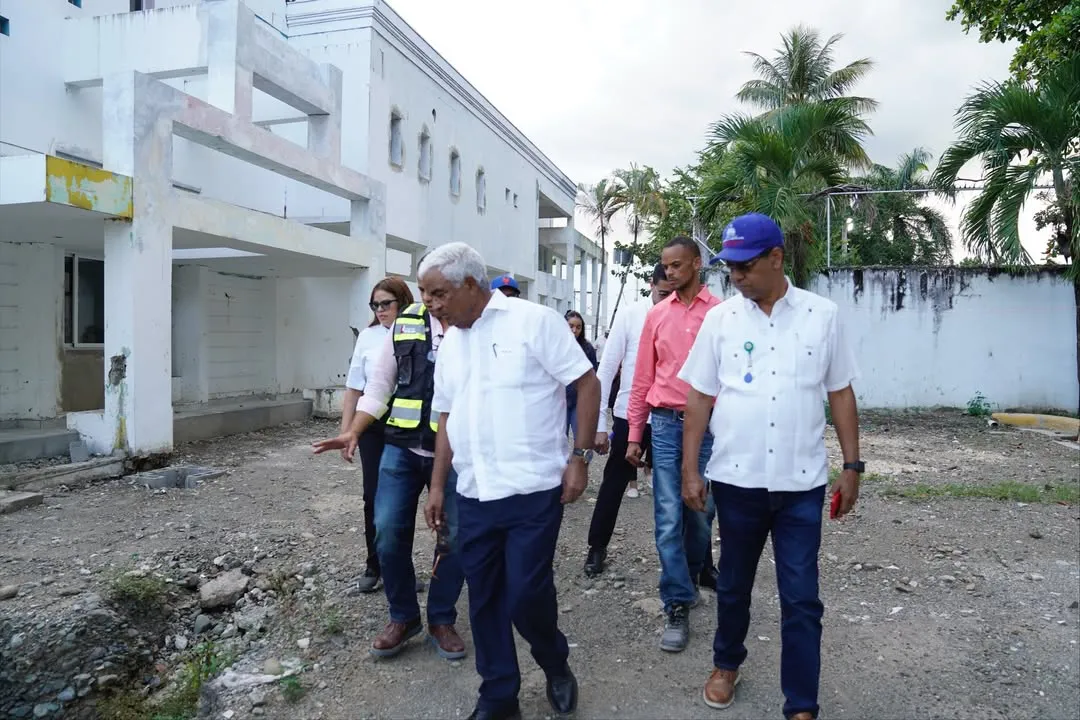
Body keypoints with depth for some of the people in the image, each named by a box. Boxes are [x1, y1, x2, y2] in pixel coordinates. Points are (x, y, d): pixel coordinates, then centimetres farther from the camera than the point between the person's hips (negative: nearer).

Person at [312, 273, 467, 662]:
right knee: (389, 532, 1)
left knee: (455, 538, 5)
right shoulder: (405, 325, 5)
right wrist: (353, 432, -2)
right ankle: (403, 617, 23)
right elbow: (379, 385, 8)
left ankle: (441, 620, 27)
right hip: (402, 449, 3)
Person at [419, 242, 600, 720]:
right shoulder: (450, 344, 12)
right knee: (484, 601, 11)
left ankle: (556, 665, 29)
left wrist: (580, 457, -12)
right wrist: (437, 486, 15)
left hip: (534, 491, -6)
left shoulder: (533, 321, -8)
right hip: (473, 496, 6)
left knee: (526, 596, -3)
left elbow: (588, 384, -8)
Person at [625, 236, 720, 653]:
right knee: (668, 517, 0)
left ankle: (696, 571, 41)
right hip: (666, 424, 2)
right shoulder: (656, 315, 7)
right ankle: (678, 606, 9)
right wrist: (634, 434, 7)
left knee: (700, 510, 14)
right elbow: (642, 379, 8)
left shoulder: (721, 313, -1)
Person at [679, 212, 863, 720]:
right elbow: (700, 398, 2)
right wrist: (689, 469, -2)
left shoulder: (822, 315, 0)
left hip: (802, 482, -1)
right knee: (733, 583, 17)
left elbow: (840, 393, 5)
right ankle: (726, 664, 41)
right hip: (735, 479, 1)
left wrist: (852, 466, 2)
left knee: (801, 598, 5)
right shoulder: (720, 319, 0)